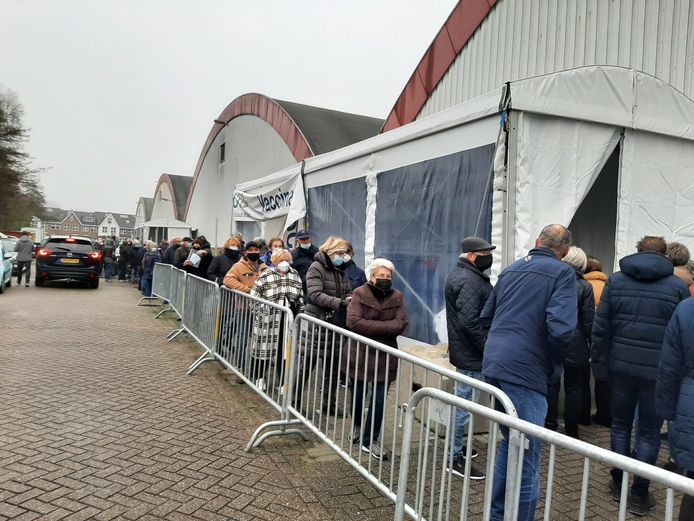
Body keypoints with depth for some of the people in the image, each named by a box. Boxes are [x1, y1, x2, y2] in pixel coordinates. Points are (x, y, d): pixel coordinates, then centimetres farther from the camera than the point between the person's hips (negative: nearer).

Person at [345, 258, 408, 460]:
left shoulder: (397, 297, 1)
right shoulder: (360, 294, -8)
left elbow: (401, 324, -11)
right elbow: (353, 321, -21)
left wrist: (371, 326, -20)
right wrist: (384, 326, -20)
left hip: (384, 356, 2)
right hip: (359, 353, -2)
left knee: (379, 399, 3)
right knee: (358, 394, 15)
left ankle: (370, 440, 18)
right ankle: (356, 425, 44)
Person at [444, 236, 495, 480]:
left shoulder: (461, 274, 14)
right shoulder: (469, 281, -20)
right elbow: (470, 322, -29)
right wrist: (487, 348, -20)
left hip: (465, 350, 11)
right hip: (471, 354, -11)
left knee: (462, 402, 21)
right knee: (464, 404, -2)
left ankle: (456, 445, 35)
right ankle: (455, 458, 7)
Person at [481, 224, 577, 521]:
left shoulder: (511, 270, 15)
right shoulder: (562, 273, -5)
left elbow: (486, 318, 19)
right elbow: (561, 328, -18)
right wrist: (555, 364, -1)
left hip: (493, 364, 8)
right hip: (525, 371, -7)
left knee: (511, 444, 23)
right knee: (527, 458, 4)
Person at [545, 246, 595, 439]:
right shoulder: (584, 286, -7)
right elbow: (589, 320, -6)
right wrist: (592, 345, 3)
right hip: (575, 346, -1)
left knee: (551, 386, 9)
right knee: (574, 388, 10)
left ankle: (549, 427, 14)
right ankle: (571, 431, 16)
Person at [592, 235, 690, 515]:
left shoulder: (615, 280, 2)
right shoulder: (678, 286, -3)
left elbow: (600, 327, -2)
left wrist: (600, 364, 4)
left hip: (621, 366, 2)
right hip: (658, 371, -2)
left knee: (620, 424, 17)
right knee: (649, 433, 9)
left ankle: (618, 483, 27)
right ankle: (639, 494, 16)